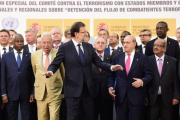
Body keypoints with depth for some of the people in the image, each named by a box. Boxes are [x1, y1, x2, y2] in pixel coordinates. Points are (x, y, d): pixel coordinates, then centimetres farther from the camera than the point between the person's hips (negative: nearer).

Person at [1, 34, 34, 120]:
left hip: (26, 93, 0)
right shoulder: (6, 56, 5)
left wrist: (33, 93, -1)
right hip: (11, 93, 1)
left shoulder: (30, 56, 3)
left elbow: (33, 76, 2)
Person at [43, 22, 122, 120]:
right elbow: (55, 64, -6)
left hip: (87, 88, 5)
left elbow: (98, 62, 5)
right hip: (73, 88, -4)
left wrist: (111, 67, -11)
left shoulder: (89, 47, 8)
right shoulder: (64, 47, -5)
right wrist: (50, 71, -28)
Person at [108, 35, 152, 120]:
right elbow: (111, 75, 12)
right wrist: (110, 86, -3)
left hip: (136, 96, -2)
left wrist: (142, 81, -20)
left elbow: (148, 75, 0)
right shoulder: (117, 58, 10)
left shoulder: (142, 58, 2)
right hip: (120, 96, 2)